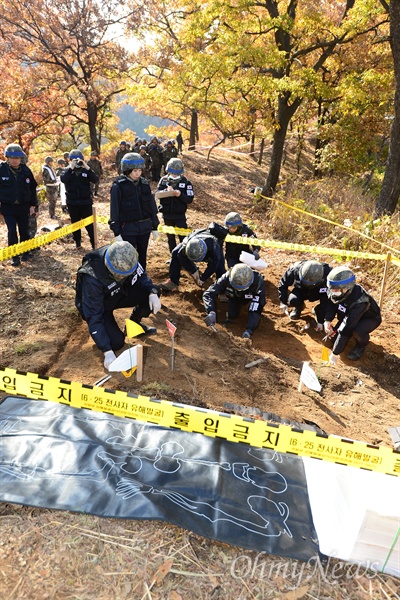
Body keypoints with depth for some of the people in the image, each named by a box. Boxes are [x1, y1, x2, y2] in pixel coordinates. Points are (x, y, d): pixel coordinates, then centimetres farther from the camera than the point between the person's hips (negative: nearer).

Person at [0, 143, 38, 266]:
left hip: (23, 206, 2)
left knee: (24, 230, 11)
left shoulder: (26, 170, -1)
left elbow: (32, 188, 6)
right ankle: (15, 256, 5)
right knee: (12, 231, -4)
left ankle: (25, 253, 26)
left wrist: (33, 205, 4)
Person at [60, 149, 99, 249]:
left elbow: (95, 179, -14)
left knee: (89, 223, -2)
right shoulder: (67, 171, 3)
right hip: (72, 202, 1)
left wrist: (87, 168, -22)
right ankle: (77, 242, 25)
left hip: (86, 201, -1)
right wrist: (71, 168, -22)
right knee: (75, 222, 12)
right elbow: (63, 179, -17)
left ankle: (93, 243, 4)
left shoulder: (86, 171, 2)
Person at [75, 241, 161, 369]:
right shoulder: (92, 278, -39)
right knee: (116, 343, -22)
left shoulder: (126, 261, -26)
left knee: (150, 292, -19)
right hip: (97, 305, -5)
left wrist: (153, 293, -30)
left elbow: (141, 276, -8)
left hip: (119, 294, 5)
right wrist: (107, 352, -38)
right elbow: (93, 317, -34)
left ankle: (134, 323, 7)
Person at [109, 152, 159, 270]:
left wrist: (155, 227, 10)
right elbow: (115, 211, -8)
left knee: (142, 256, 15)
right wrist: (117, 233, -10)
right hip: (128, 228, -4)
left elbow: (152, 206, 10)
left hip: (145, 227, 4)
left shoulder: (144, 183, 3)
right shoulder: (118, 186, -10)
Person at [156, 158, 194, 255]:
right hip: (167, 215, 3)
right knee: (170, 237, 15)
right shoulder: (163, 180, 0)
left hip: (180, 215, -3)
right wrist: (167, 191, -27)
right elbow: (157, 195, -10)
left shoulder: (186, 182, -7)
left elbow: (190, 199, -10)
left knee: (183, 237, -4)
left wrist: (180, 195, -27)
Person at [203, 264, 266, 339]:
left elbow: (257, 308, -41)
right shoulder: (227, 278, -40)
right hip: (234, 296, 1)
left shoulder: (258, 283, -43)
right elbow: (209, 294, -39)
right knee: (232, 315, -9)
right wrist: (211, 312, -57)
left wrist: (249, 330, -50)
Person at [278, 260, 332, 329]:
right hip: (301, 290, 0)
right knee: (292, 300, -32)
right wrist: (284, 302, -19)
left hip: (318, 293, 0)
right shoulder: (295, 270, -33)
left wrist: (321, 321, -27)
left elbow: (326, 300, -29)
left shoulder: (327, 275, -36)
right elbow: (283, 284, -13)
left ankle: (318, 311, 3)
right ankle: (298, 308, 7)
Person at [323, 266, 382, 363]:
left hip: (370, 318, -6)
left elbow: (347, 327, -43)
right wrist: (327, 320, -27)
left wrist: (335, 353, -40)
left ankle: (361, 346, -2)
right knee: (334, 336, -7)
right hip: (348, 315, 6)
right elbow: (331, 304, -7)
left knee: (358, 332, -36)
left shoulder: (359, 302, -43)